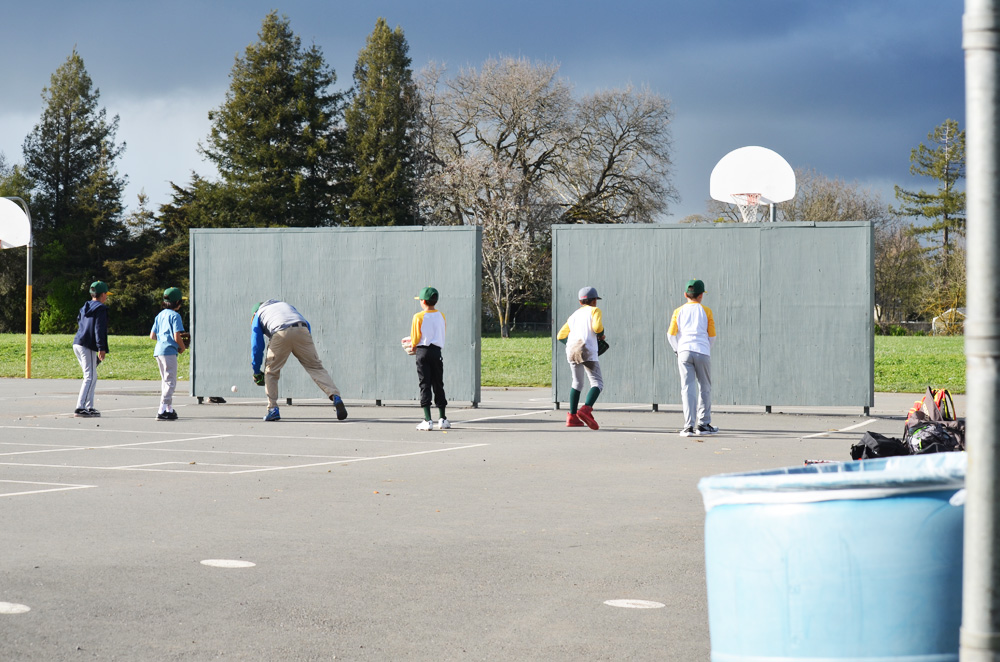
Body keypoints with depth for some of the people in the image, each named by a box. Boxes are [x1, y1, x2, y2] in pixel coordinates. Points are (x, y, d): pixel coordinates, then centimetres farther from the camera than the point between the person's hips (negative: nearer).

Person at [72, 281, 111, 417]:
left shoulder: (85, 308, 20)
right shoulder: (101, 309, -6)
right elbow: (99, 329, -16)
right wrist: (101, 348, -21)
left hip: (77, 344, 9)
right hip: (88, 346, -9)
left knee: (92, 377, 17)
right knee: (90, 377, -9)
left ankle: (89, 407, 17)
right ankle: (80, 408, -17)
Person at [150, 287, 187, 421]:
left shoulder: (160, 315, 16)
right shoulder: (175, 315, -8)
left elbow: (152, 335, 16)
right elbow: (177, 337, -15)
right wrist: (182, 348, 2)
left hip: (158, 351, 8)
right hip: (169, 351, -8)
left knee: (166, 381, 18)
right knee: (170, 382, -7)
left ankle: (169, 409, 23)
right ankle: (162, 411, -14)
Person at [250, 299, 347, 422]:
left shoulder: (257, 315, 32)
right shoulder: (287, 305, 41)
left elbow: (257, 345, 23)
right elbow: (307, 326, 27)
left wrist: (256, 371, 28)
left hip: (280, 334, -2)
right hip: (302, 332, 2)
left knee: (271, 372, 15)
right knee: (316, 367, 3)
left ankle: (273, 409, 9)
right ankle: (335, 396, -16)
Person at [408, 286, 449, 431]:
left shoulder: (418, 317, -8)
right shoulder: (441, 316, 5)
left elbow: (415, 338, -7)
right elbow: (441, 336, 12)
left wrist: (413, 347, 15)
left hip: (423, 352, -3)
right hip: (437, 351, 3)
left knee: (425, 385, -2)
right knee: (438, 385, 11)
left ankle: (428, 420, -8)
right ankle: (442, 419, 14)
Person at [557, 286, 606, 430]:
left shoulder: (573, 315, 24)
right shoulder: (594, 310, 9)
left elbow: (560, 336, 20)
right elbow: (597, 327, -11)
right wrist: (601, 336, 9)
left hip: (571, 352, 6)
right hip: (588, 352, -6)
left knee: (577, 383, 22)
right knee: (597, 383, -7)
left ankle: (572, 416, 19)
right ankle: (586, 409, -31)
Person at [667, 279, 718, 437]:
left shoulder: (679, 311, 10)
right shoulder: (706, 311, 6)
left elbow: (671, 334, 5)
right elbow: (712, 335, 6)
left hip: (684, 351, 1)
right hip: (702, 351, -1)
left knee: (687, 388, -2)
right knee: (705, 388, 12)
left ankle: (689, 426, -12)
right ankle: (704, 424, 15)